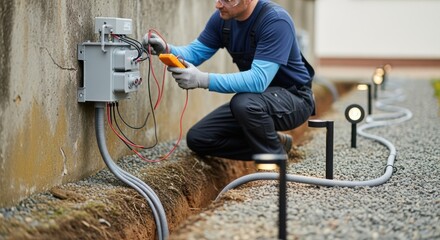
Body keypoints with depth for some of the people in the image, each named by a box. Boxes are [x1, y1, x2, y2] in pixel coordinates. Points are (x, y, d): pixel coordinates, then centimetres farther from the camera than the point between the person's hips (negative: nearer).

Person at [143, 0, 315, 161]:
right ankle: (274, 142, 10)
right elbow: (195, 53, 1)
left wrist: (203, 79, -41)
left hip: (293, 96, -7)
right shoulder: (223, 17, -5)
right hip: (254, 98, 7)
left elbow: (259, 80, -36)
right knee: (197, 139, -1)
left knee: (244, 104, -37)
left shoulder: (276, 21, -27)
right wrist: (166, 49, -21)